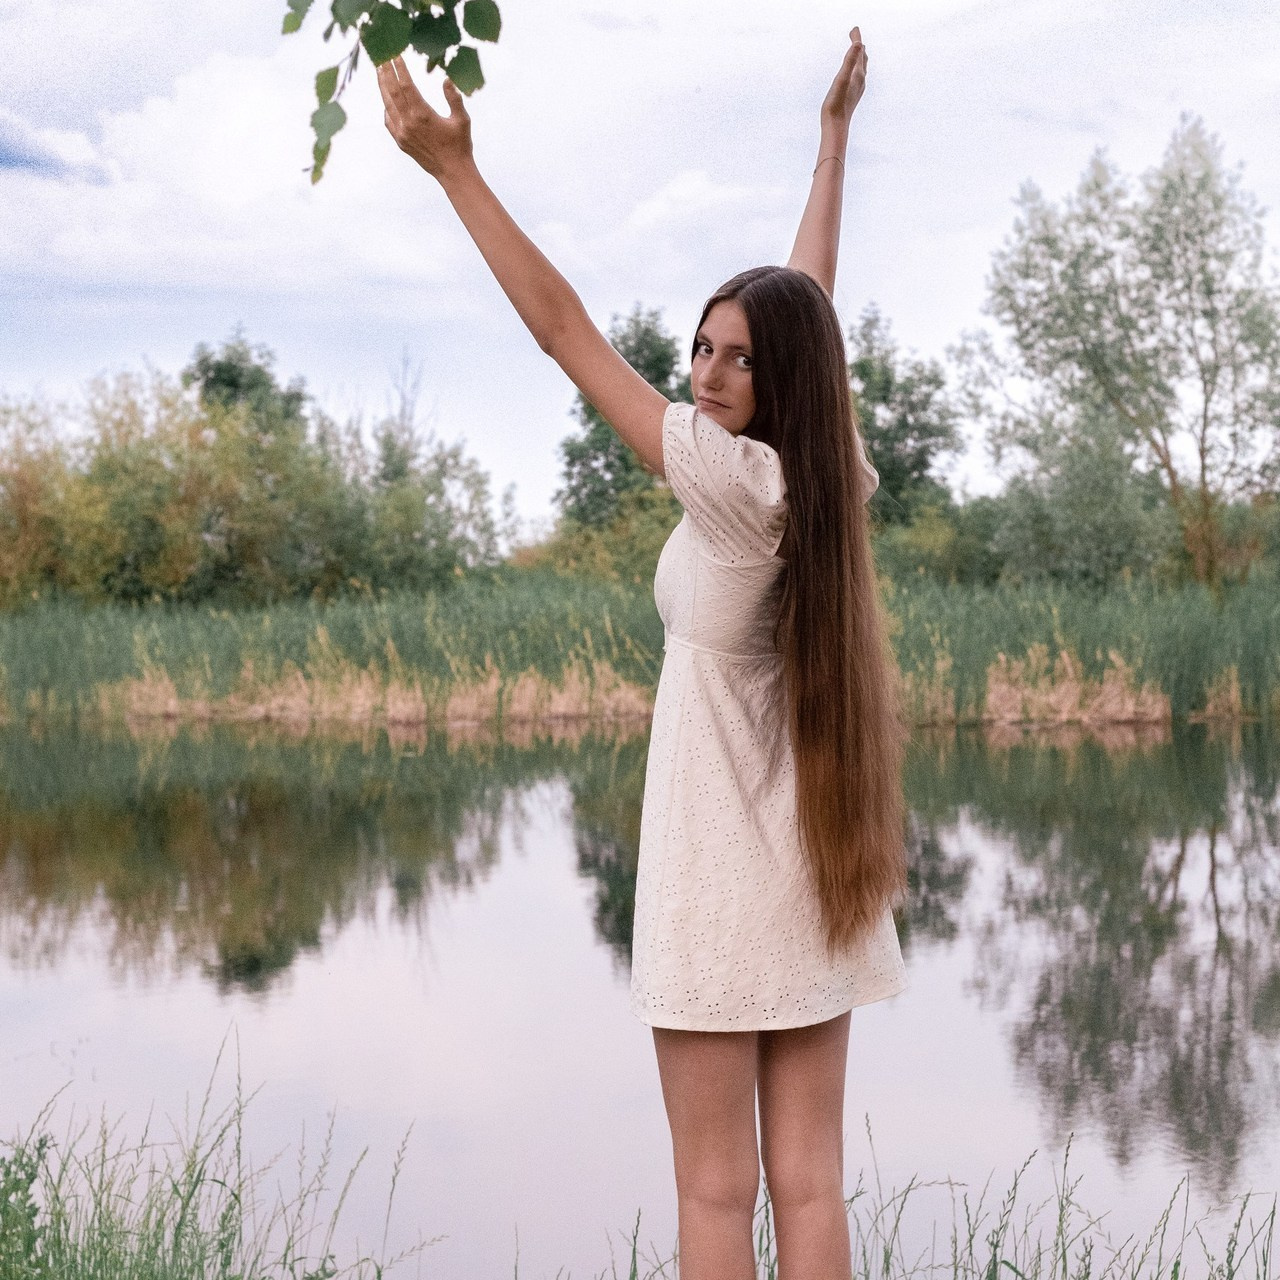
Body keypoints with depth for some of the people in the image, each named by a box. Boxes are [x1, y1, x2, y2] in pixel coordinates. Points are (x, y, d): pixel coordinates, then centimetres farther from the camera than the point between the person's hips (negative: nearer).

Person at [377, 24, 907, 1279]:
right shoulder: (832, 482, 2)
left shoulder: (734, 482, -15)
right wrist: (834, 135, 29)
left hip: (719, 880, -6)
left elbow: (565, 330, -16)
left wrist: (453, 165, -14)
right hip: (817, 887, 7)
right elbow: (807, 309, 17)